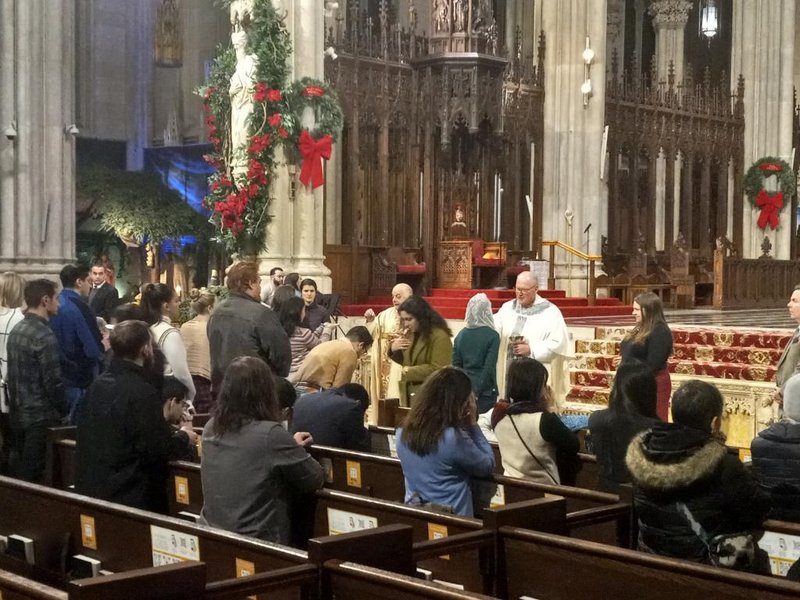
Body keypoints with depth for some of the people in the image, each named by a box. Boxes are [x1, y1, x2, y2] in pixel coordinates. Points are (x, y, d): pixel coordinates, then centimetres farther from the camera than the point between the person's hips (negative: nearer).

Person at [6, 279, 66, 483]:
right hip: (41, 416, -8)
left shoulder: (16, 330, 8)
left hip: (18, 414, 8)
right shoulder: (45, 336, -18)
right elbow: (53, 381, -19)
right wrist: (64, 411, -6)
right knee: (36, 479, -1)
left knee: (18, 475, 14)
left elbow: (12, 374, 13)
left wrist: (17, 404, 18)